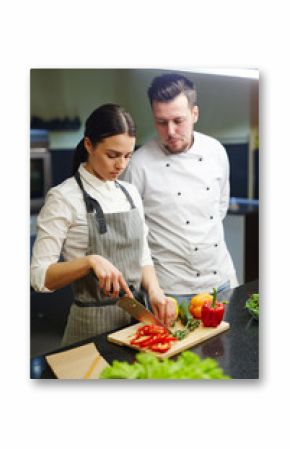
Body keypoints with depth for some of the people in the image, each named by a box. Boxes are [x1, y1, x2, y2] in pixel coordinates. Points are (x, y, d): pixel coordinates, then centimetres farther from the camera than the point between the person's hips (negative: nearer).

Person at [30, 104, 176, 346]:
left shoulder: (131, 193, 5)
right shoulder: (64, 198, -13)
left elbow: (143, 258, 10)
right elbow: (40, 276, -15)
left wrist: (154, 290, -9)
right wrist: (91, 261, -29)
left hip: (136, 316, 6)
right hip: (93, 323, -5)